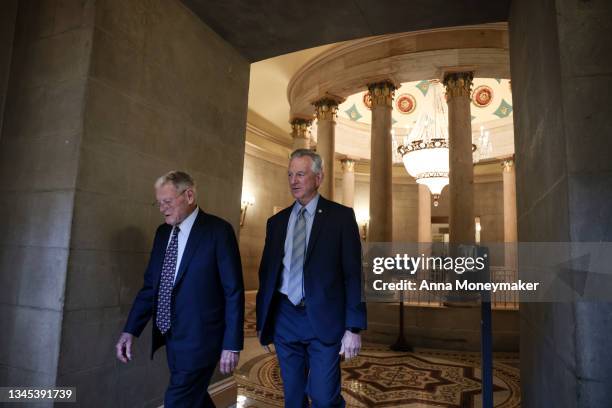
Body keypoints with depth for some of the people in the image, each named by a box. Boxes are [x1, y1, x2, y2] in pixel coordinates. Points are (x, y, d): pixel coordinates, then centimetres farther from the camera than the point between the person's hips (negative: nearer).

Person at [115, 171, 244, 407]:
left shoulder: (218, 230, -12)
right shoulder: (163, 232, 8)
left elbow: (234, 291, -13)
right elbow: (151, 285, 11)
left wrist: (232, 344, -14)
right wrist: (131, 330, 3)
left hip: (199, 337, -6)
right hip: (170, 335, 7)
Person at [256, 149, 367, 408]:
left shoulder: (340, 216, -3)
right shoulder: (277, 221, 9)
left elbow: (354, 273, -6)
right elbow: (266, 273, 11)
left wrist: (354, 327, -10)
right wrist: (262, 322, 10)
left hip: (324, 320, -4)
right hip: (284, 319, 4)